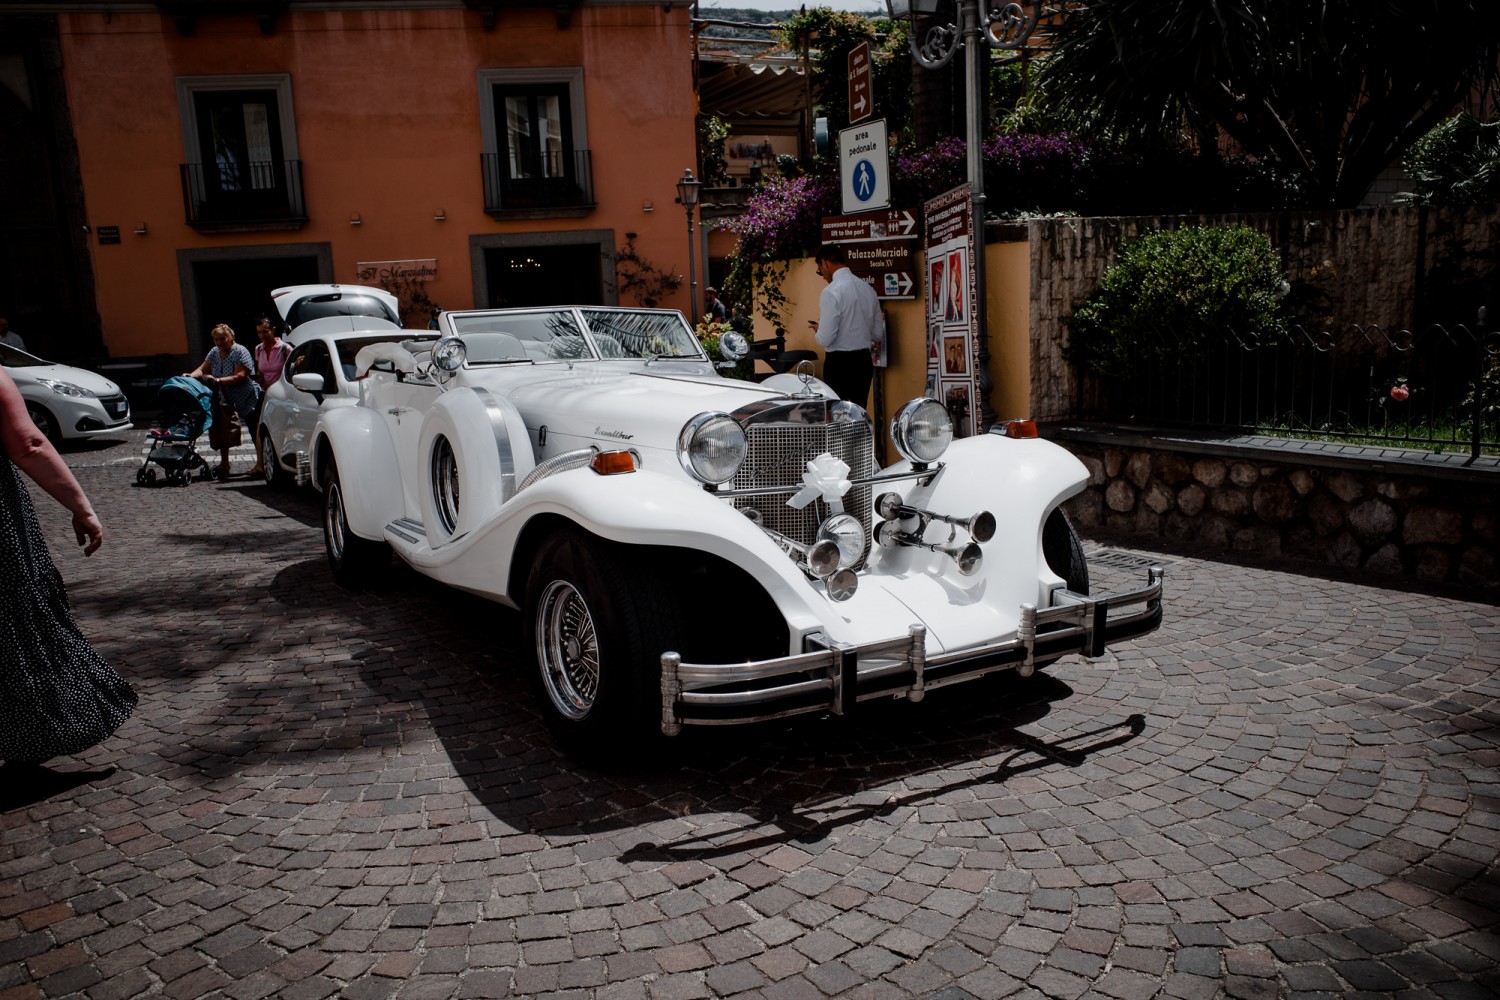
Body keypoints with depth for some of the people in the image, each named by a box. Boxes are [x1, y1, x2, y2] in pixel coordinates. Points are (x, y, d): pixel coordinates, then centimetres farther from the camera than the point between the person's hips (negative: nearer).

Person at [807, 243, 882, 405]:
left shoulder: (831, 292, -15)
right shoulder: (868, 289, 6)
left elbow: (825, 338, -17)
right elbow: (878, 332, 13)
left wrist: (816, 328, 3)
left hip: (839, 363, -7)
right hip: (864, 361, 7)